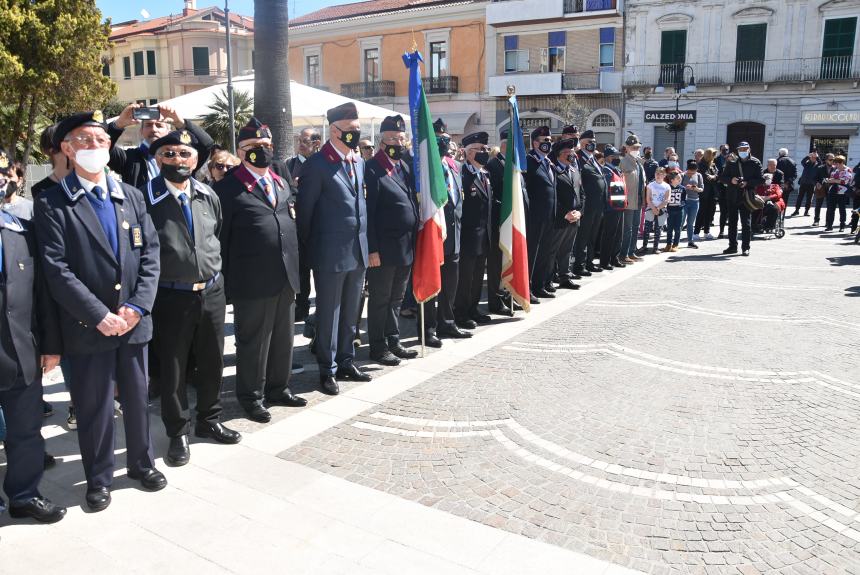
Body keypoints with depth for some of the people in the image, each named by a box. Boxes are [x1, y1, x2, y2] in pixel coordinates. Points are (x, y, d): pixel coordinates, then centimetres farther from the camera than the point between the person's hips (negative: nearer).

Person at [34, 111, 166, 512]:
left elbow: (150, 253, 3)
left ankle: (141, 462, 35)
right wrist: (99, 315, -17)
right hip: (87, 325, -3)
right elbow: (56, 270, -12)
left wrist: (137, 306, -9)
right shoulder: (52, 203, -5)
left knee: (137, 397, 16)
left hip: (133, 320, 4)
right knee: (93, 406, 9)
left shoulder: (131, 196, 8)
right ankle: (98, 477, 27)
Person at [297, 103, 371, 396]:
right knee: (329, 314, 4)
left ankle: (346, 362, 29)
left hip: (358, 251, 7)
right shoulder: (317, 164, -12)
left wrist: (365, 242, 14)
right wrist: (310, 247, -3)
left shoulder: (359, 161, 11)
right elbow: (304, 210, -9)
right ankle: (328, 370, 16)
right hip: (331, 253, -7)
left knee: (350, 313, 16)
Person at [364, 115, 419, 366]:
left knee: (397, 298, 17)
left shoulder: (405, 167, 13)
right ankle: (378, 347, 16)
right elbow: (368, 212, -15)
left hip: (406, 248, 8)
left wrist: (414, 241, 12)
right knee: (380, 299, 5)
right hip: (383, 249, -7)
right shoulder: (372, 169, -11)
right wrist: (372, 249, -19)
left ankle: (393, 341, 29)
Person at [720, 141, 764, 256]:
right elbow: (722, 177, 8)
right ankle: (732, 246, 18)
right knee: (732, 222, 9)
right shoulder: (732, 162, 9)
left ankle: (745, 247, 1)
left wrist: (747, 183, -16)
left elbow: (761, 179, -3)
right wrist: (731, 180, -12)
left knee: (746, 223, -3)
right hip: (732, 196, 3)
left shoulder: (755, 163, 2)